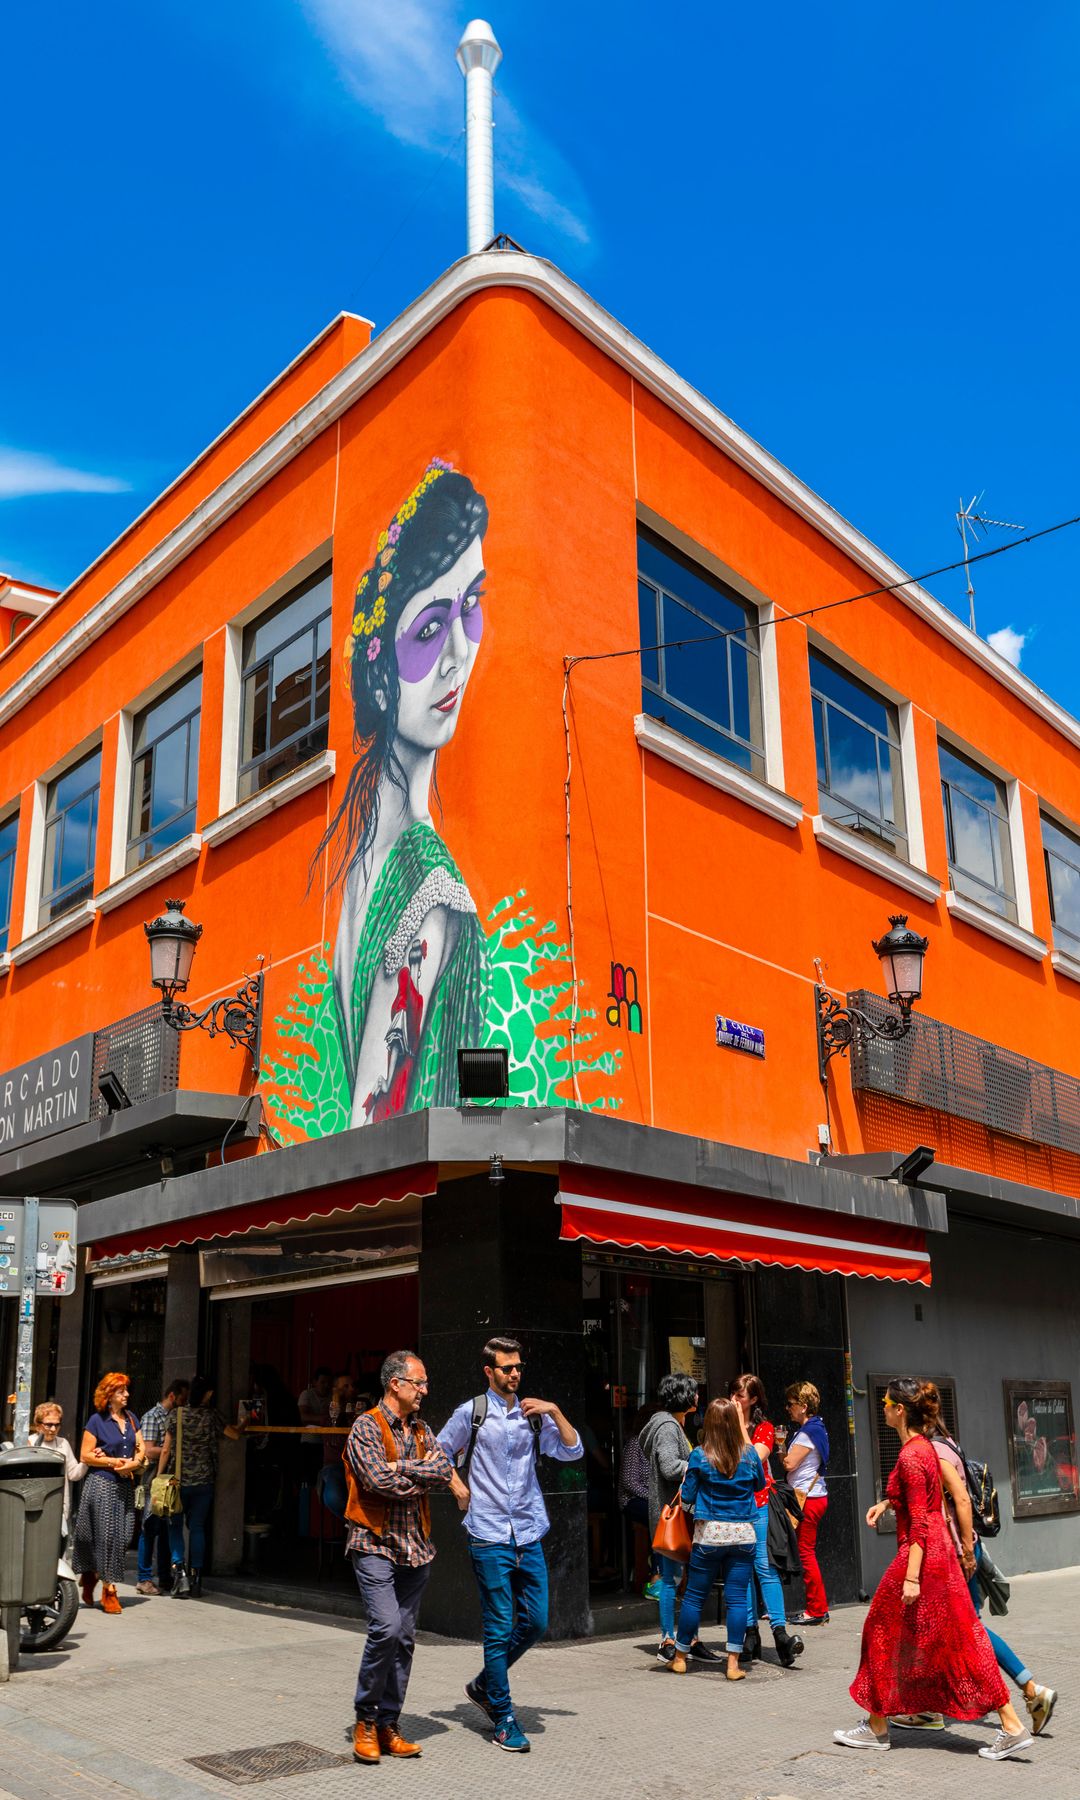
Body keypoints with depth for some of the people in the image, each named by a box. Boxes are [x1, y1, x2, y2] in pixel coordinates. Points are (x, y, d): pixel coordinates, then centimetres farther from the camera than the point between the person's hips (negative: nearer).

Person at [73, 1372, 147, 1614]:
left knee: (123, 1536, 2)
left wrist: (134, 1463, -7)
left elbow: (141, 1450, 13)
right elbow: (85, 1455, -6)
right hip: (101, 1483, -5)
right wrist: (114, 1462, -12)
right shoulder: (97, 1420, -3)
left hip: (125, 1484, 5)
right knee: (106, 1534, -7)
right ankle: (109, 1590, 1)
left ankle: (91, 1578, 20)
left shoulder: (131, 1419, 13)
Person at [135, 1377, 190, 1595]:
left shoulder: (176, 1416, 16)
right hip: (155, 1480, -7)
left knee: (168, 1529, 10)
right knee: (151, 1529, -2)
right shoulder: (152, 1417, -7)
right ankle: (144, 1579, 6)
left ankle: (165, 1578, 17)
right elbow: (149, 1451, -14)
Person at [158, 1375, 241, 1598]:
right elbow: (235, 1434, 13)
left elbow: (165, 1450, -4)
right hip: (204, 1481, 1)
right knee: (197, 1528, 10)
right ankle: (195, 1580, 10)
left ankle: (179, 1570, -8)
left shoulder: (178, 1414, -4)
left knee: (175, 1526, 10)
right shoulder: (211, 1415, -1)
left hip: (178, 1480, -1)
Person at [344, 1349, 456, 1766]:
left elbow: (445, 1470, -3)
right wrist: (423, 1480, -7)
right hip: (376, 1544, -6)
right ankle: (365, 1719, 2)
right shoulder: (366, 1427, -7)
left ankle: (388, 1724, 18)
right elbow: (379, 1481, -19)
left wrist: (401, 1468, -14)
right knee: (386, 1627, -16)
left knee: (404, 1637, 7)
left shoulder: (422, 1430, 12)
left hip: (415, 1548, 6)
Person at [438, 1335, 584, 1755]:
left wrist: (555, 1411, -9)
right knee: (499, 1628, -1)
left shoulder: (533, 1415, 8)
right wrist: (458, 1486, -1)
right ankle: (503, 1720, 11)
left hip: (529, 1535, 4)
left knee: (536, 1622, 7)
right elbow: (437, 1452, 10)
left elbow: (573, 1452, 2)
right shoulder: (471, 1413, -1)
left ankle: (484, 1685, 29)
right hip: (489, 1536, -4)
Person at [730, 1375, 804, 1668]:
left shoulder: (764, 1428, 2)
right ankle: (751, 1633, 7)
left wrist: (741, 1426, -11)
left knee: (764, 1566, -11)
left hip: (758, 1503, -3)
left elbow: (754, 1459, -14)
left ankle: (780, 1631, -12)